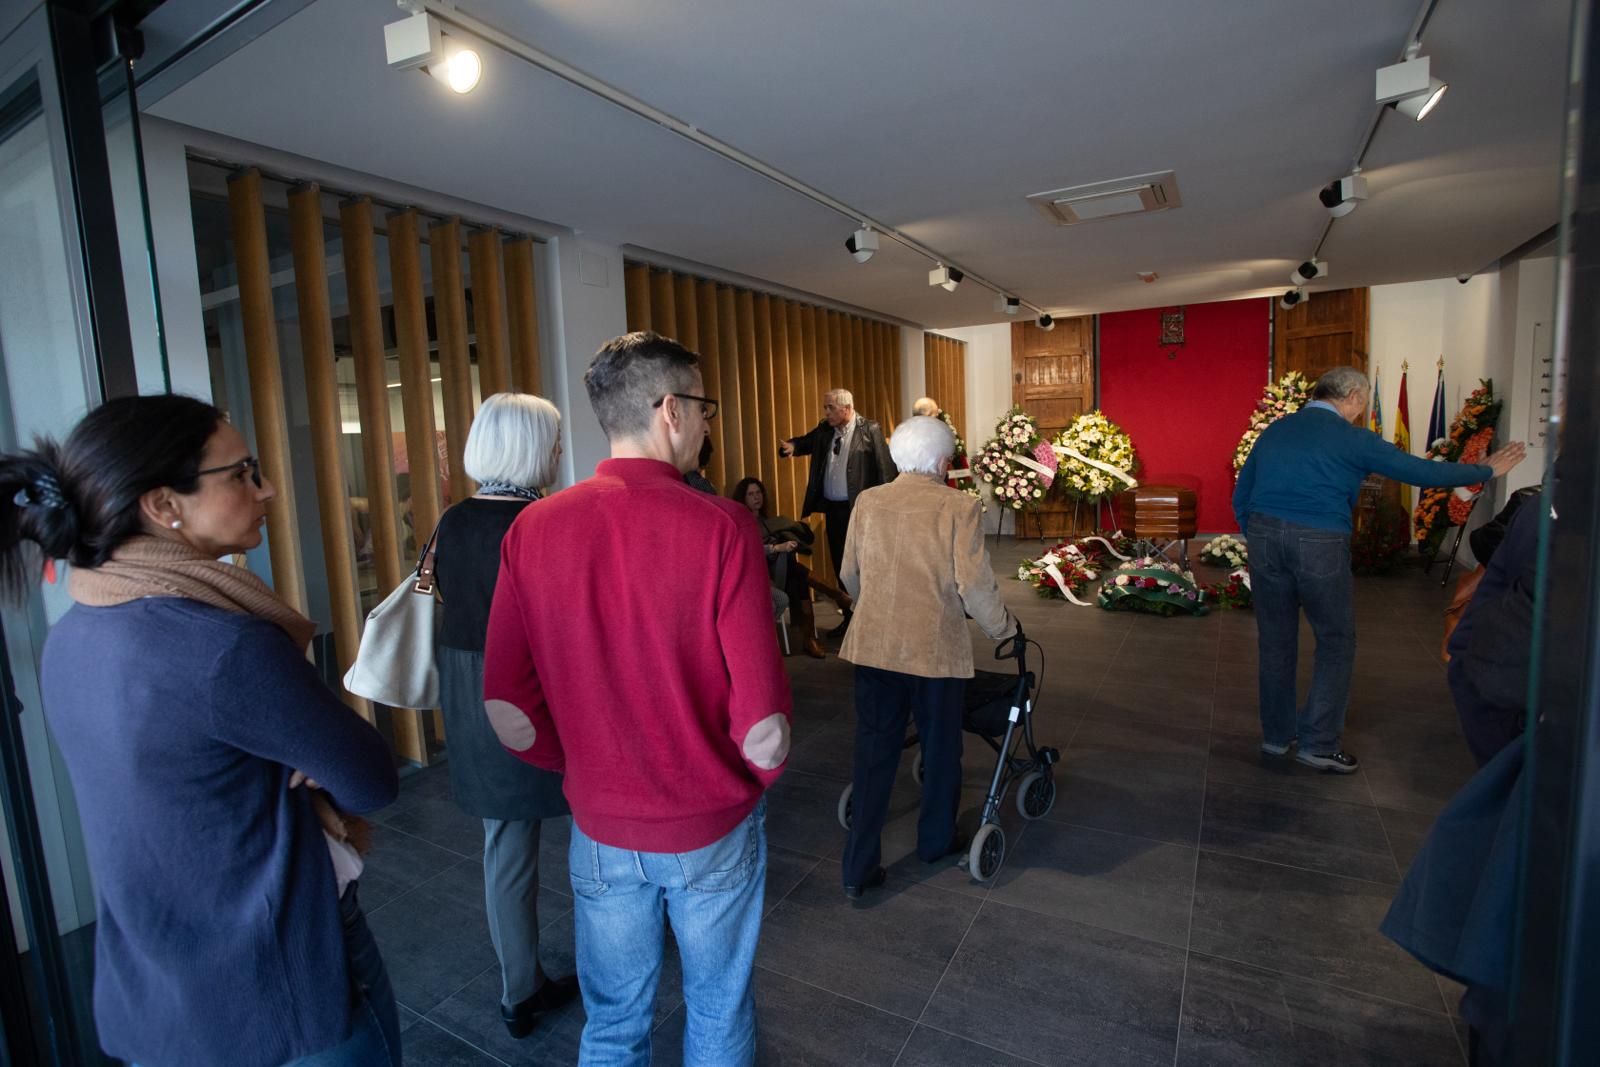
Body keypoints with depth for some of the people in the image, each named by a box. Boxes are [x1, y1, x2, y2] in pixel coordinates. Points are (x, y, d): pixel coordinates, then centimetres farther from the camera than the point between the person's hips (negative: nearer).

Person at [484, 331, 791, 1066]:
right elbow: (762, 724, -22)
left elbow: (507, 711, -8)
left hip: (601, 827, 3)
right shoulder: (722, 526, -22)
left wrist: (580, 770, 10)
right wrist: (762, 773, 0)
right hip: (714, 826, -2)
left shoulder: (533, 529, -11)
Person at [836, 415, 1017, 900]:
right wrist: (1001, 627, 6)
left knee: (873, 751, 12)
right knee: (940, 748, 19)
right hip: (936, 648, -3)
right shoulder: (960, 507, -11)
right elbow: (975, 585, -13)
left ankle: (858, 868, 17)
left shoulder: (868, 501, 1)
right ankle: (936, 842, 40)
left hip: (873, 646, 3)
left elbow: (849, 574, 8)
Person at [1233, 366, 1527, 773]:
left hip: (1264, 537, 5)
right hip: (1319, 544, -4)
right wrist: (1487, 470, 19)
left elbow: (1240, 497, 15)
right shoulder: (1351, 438, 0)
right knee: (1336, 642, 11)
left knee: (1275, 641, 14)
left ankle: (1276, 734, 25)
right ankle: (1318, 743, 12)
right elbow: (1422, 472, 4)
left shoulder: (1274, 430, 13)